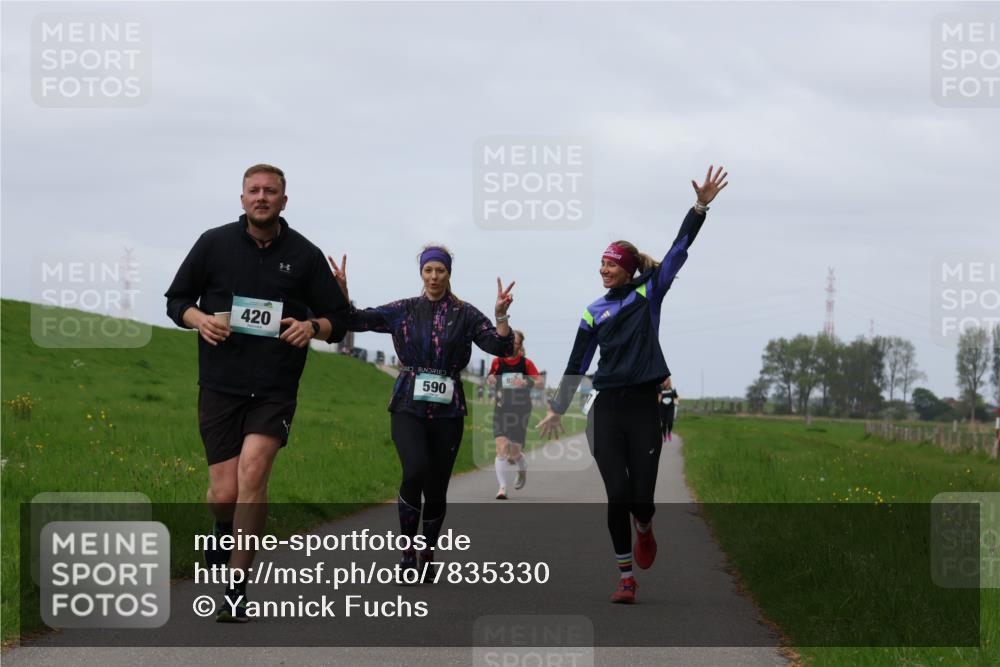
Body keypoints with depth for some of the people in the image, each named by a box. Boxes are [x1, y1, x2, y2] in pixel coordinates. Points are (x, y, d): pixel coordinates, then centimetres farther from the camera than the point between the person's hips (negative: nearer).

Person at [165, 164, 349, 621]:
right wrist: (199, 319, -8)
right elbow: (176, 299, 13)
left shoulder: (305, 255, 5)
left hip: (275, 390, -1)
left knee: (253, 470, -21)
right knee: (224, 493, -3)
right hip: (220, 385, 1)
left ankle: (236, 590, -16)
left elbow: (338, 319, 12)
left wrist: (313, 327, -11)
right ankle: (224, 532, 36)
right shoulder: (214, 244, 4)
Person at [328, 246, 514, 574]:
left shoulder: (465, 315, 5)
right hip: (408, 408, -1)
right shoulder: (403, 311, 7)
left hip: (447, 411, 1)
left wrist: (501, 315, -21)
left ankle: (427, 557, 20)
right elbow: (356, 320, 2)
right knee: (416, 470, -24)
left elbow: (500, 347, -4)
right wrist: (342, 292, -15)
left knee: (436, 489, 2)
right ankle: (407, 550, -8)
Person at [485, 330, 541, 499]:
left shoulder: (526, 363, -3)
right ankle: (502, 488, -16)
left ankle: (522, 470, 39)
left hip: (520, 410, -1)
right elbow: (490, 378, 19)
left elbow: (539, 382, -7)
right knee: (501, 449, -14)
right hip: (501, 410, 1)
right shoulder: (497, 362, 3)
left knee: (514, 452, 3)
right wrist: (490, 379, -5)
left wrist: (526, 382, -26)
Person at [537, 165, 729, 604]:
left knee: (641, 497, -3)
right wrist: (556, 410, 17)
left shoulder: (649, 293, 5)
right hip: (607, 410, 1)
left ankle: (645, 530, 35)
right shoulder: (594, 312, 10)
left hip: (644, 407, -1)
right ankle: (625, 577, 3)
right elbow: (577, 365, 15)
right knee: (617, 495, -7)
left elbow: (679, 250, -4)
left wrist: (701, 206, -14)